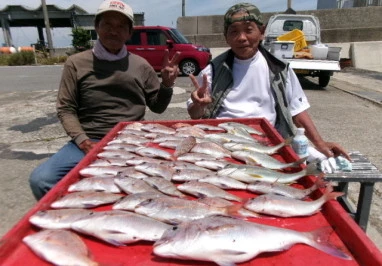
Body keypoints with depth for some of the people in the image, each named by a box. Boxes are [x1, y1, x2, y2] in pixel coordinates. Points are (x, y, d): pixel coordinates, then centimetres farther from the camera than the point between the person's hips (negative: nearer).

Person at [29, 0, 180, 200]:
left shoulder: (140, 65, 9)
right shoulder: (76, 63, 7)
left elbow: (157, 107, 15)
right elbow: (66, 109, 6)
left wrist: (167, 84, -5)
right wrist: (83, 141, -10)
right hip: (90, 142, 0)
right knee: (40, 179, -22)